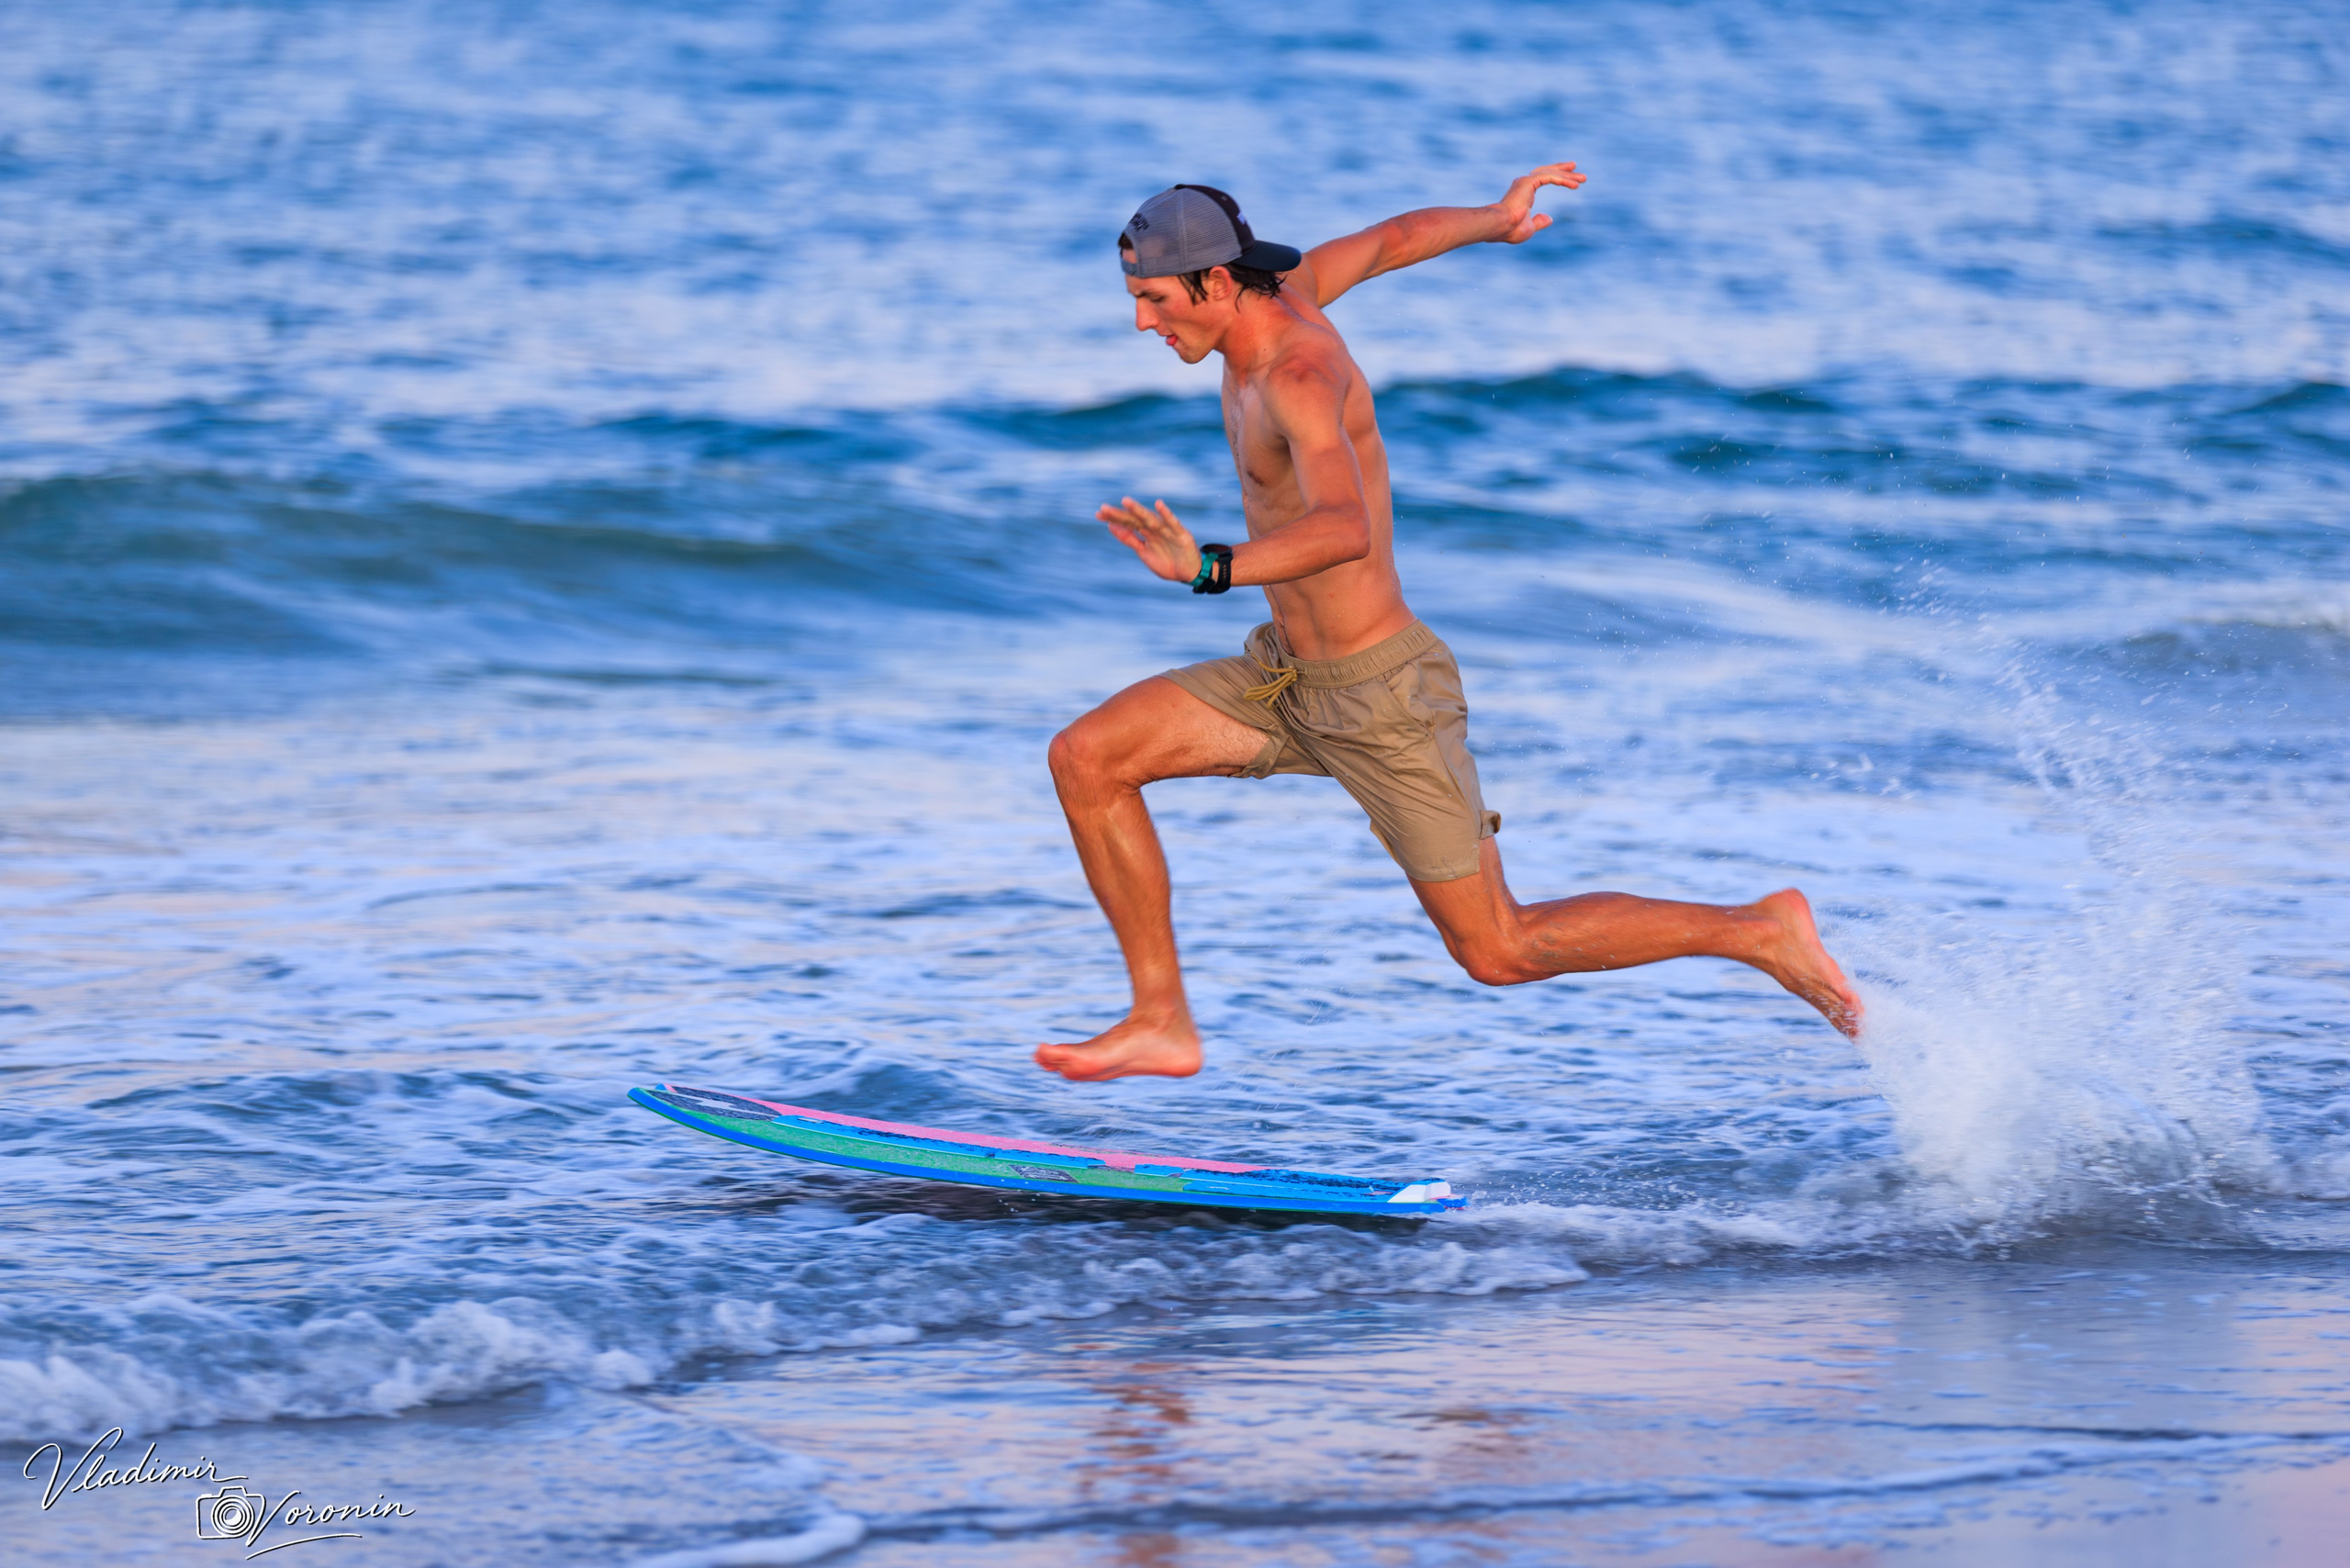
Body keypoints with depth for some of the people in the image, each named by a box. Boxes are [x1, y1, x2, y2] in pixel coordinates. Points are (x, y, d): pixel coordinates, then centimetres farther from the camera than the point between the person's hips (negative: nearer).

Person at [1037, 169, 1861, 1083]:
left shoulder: (1300, 375, -28)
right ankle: (1163, 1023, 3)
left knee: (1497, 952, 0)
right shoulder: (1278, 297, -2)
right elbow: (1397, 239, 17)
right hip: (1286, 676, 9)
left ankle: (1761, 933, 14)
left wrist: (1209, 571, -60)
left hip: (1381, 699, -9)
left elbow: (1346, 530, -46)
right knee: (1086, 759, -4)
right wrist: (1497, 221, 35)